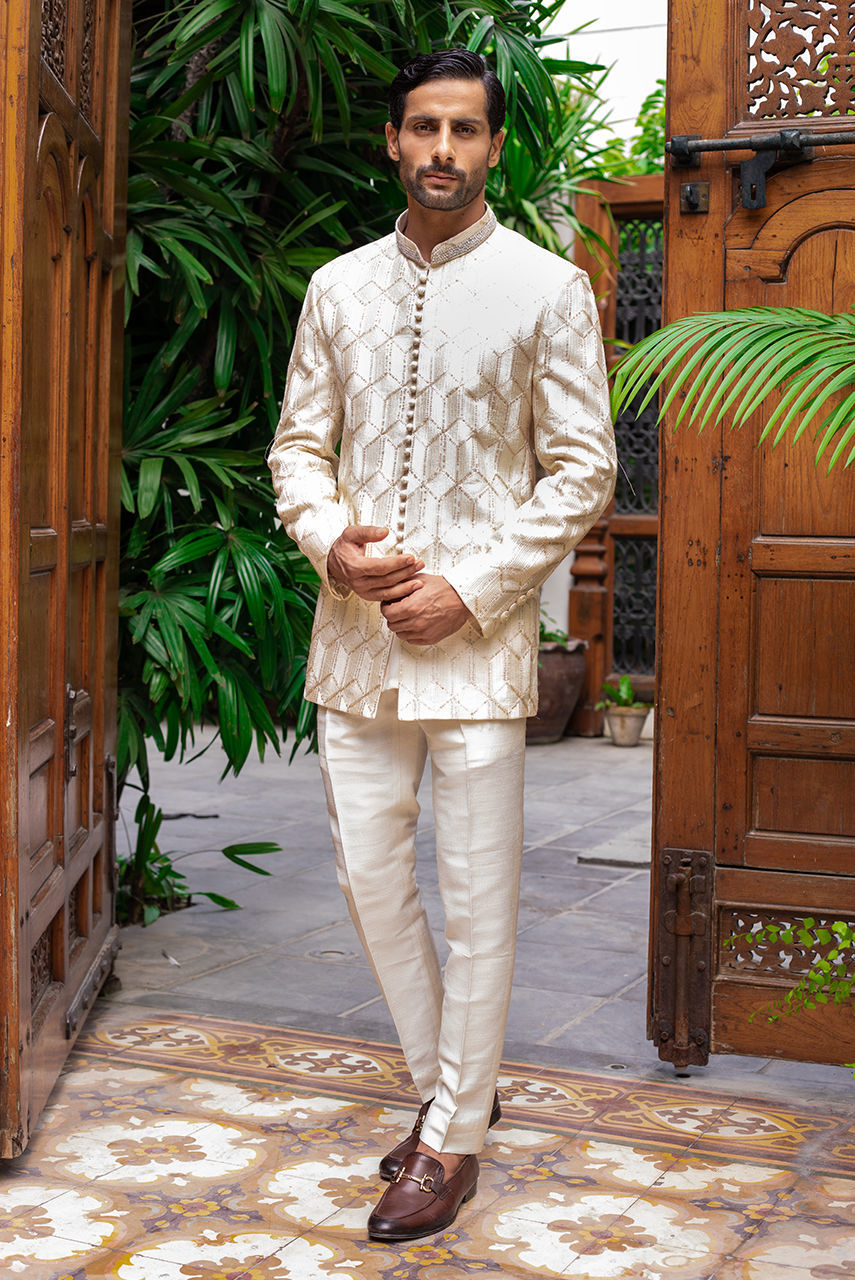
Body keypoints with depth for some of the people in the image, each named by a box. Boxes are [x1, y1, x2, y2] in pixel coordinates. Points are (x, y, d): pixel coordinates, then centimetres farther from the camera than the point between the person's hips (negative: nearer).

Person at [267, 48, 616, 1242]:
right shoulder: (339, 286, 9)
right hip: (356, 632, 4)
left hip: (477, 637, -4)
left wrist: (470, 590, -12)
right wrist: (330, 540, -9)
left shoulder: (548, 288, -2)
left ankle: (455, 1139, 17)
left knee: (477, 899, 2)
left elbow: (582, 470, -3)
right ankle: (445, 1083, 31)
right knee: (370, 872, 11)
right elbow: (299, 444, 12)